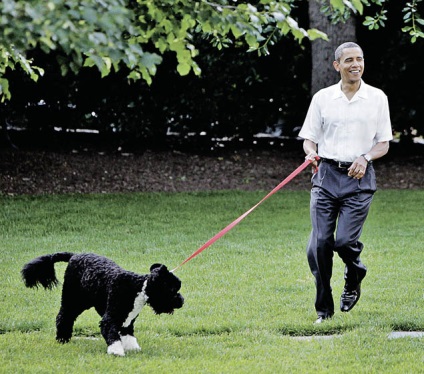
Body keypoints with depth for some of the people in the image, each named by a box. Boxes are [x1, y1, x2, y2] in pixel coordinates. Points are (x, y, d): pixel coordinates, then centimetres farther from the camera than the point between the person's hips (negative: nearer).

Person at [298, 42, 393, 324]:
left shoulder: (377, 98, 5)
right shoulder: (322, 98, 7)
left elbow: (384, 144, 8)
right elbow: (309, 138, 11)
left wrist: (365, 158, -11)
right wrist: (311, 152, -12)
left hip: (359, 178, -1)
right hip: (326, 174, 1)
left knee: (345, 240, -14)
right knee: (320, 243, -7)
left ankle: (354, 279, 20)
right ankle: (324, 308, 6)